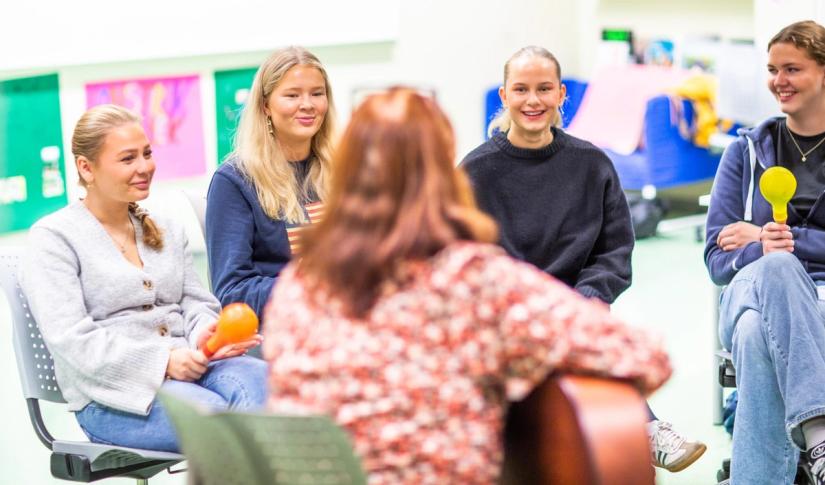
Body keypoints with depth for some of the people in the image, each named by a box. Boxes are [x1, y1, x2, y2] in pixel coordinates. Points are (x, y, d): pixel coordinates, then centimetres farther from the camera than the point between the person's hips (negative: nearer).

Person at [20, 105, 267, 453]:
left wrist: (205, 336, -8)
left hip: (188, 366, 5)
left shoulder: (167, 231, 23)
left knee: (260, 380, -31)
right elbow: (71, 340, -9)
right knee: (216, 413, -37)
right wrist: (163, 361, -19)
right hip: (112, 391, -5)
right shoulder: (52, 238, 3)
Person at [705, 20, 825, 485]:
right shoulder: (748, 151, 19)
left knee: (759, 337, -40)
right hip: (754, 288, 1)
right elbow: (718, 258, 10)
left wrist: (782, 239, -4)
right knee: (776, 266, -40)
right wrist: (762, 250, -12)